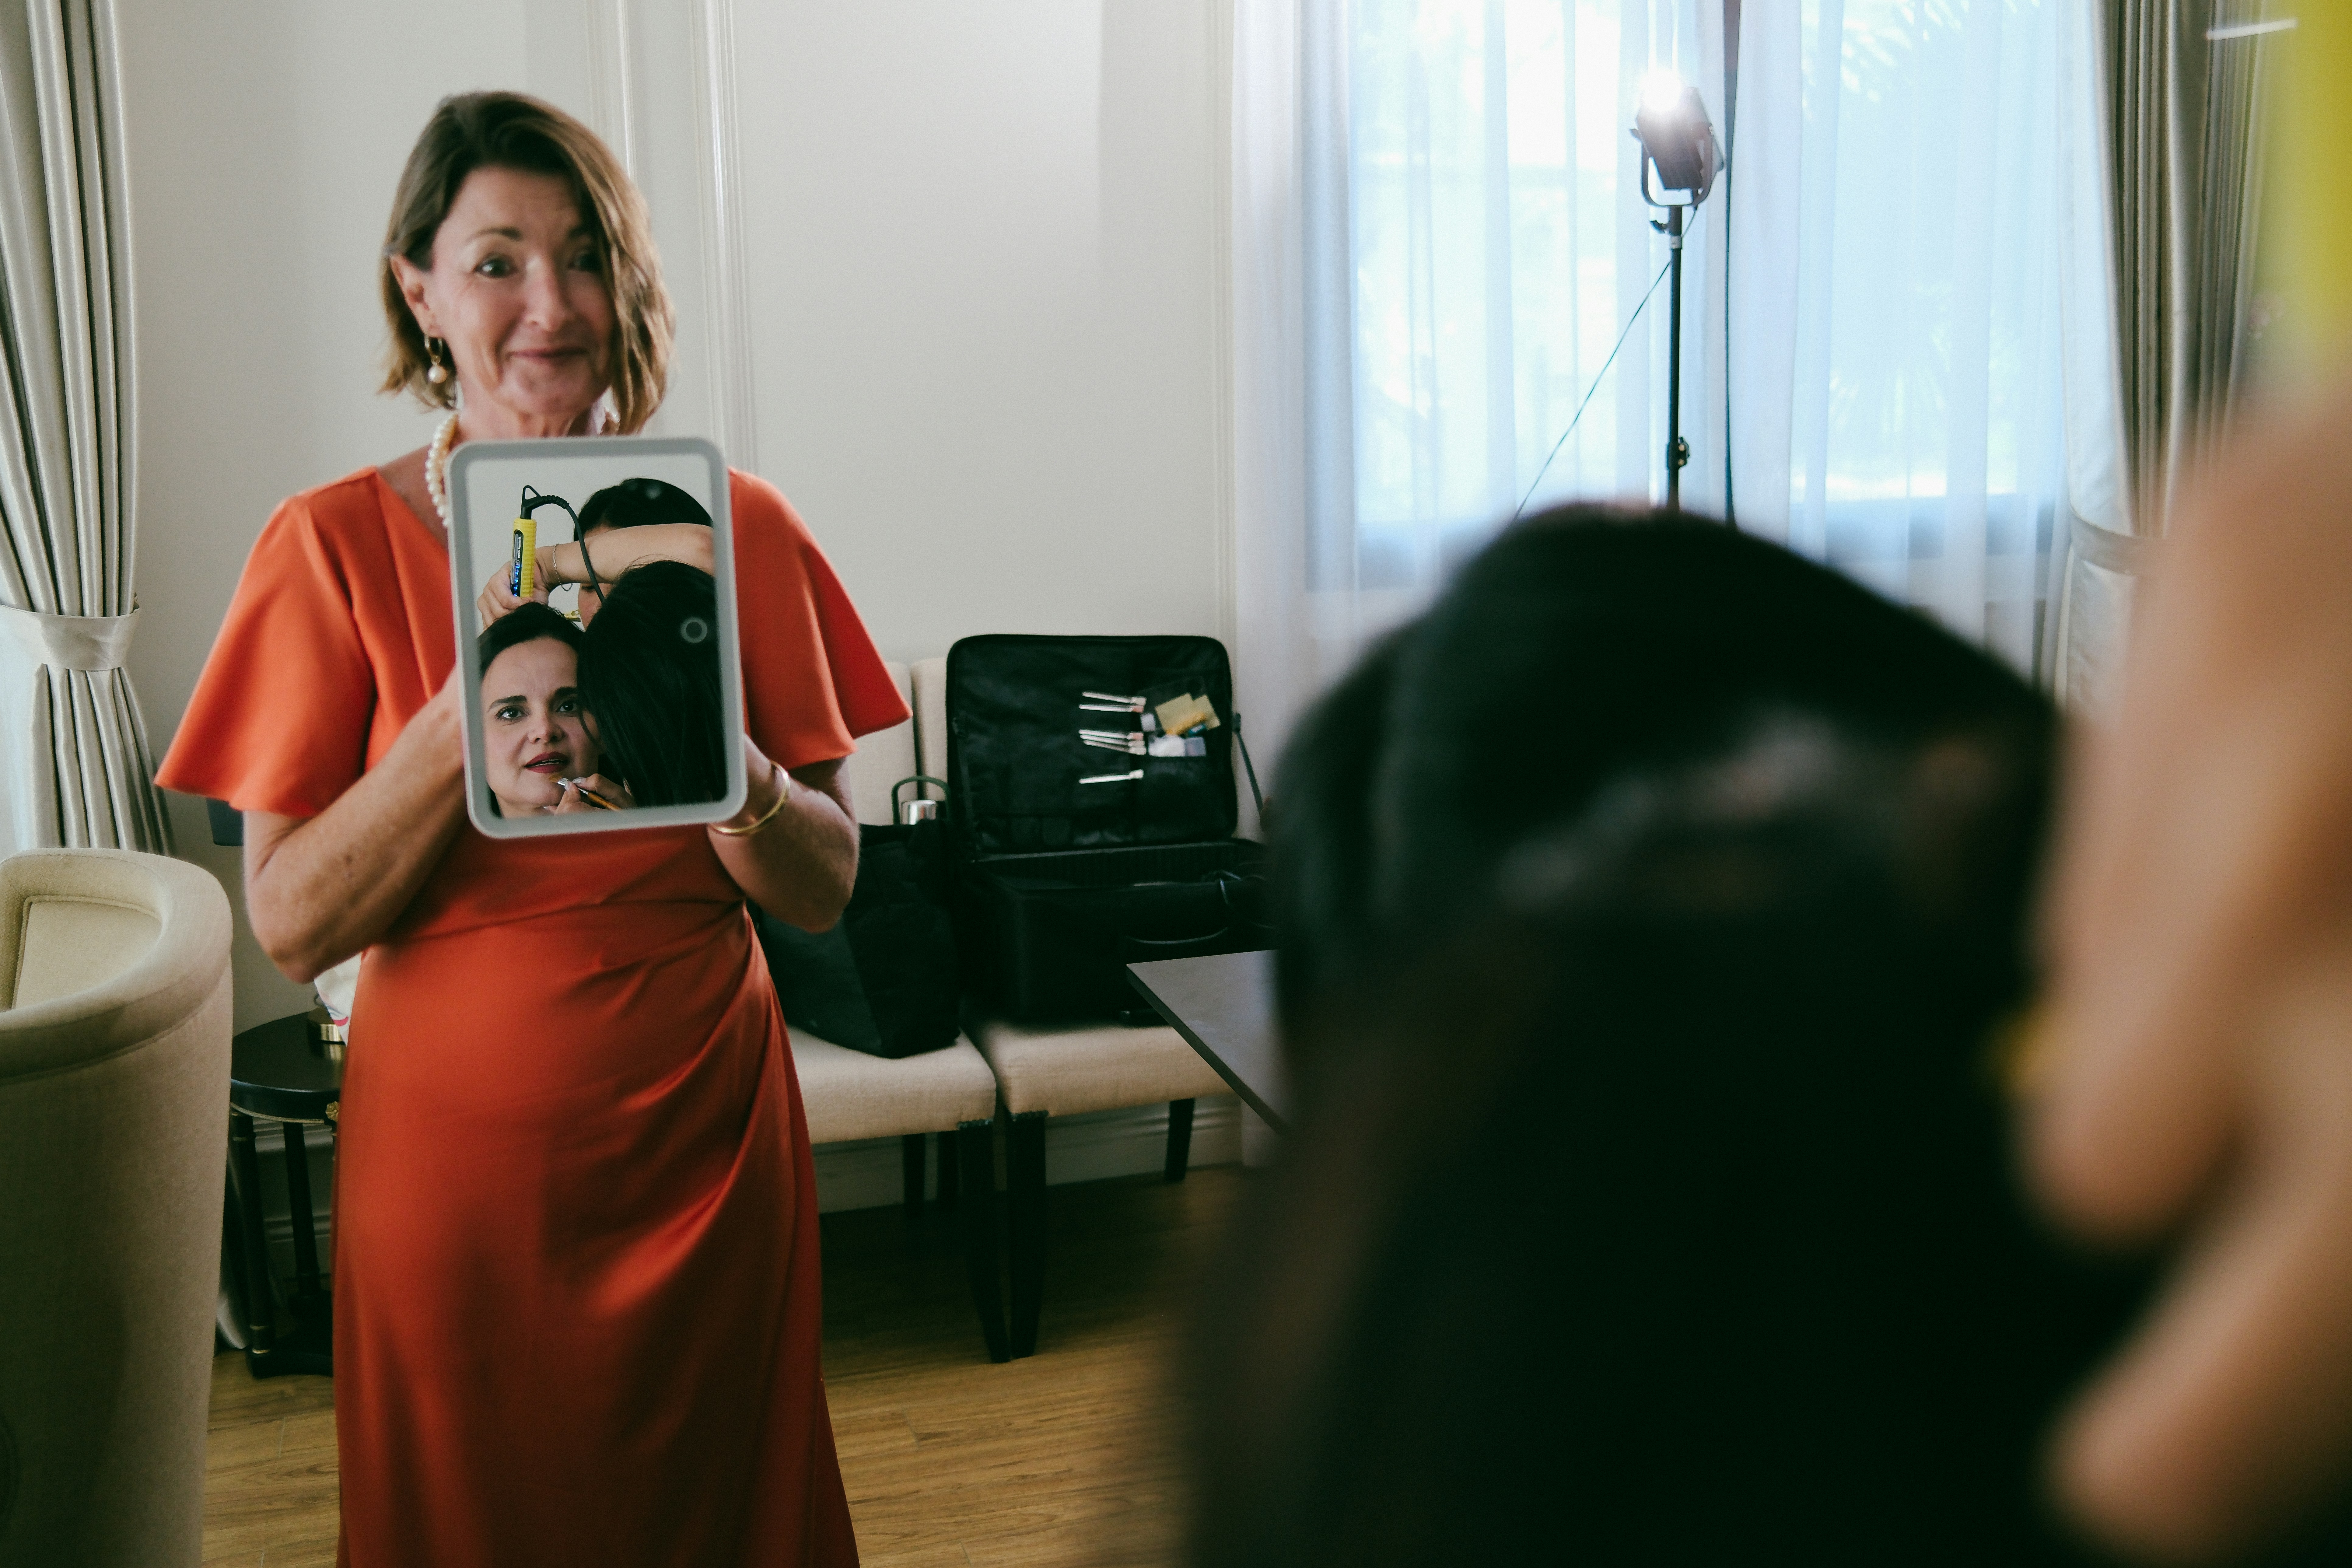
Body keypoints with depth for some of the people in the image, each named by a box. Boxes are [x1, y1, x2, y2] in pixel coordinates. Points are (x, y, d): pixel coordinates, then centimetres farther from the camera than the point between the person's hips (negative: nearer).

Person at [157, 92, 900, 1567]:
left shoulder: (737, 527, -2)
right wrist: (468, 716, -23)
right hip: (455, 1147, -1)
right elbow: (290, 923, -10)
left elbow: (826, 887, -2)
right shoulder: (336, 544, -5)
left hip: (703, 1136, 2)